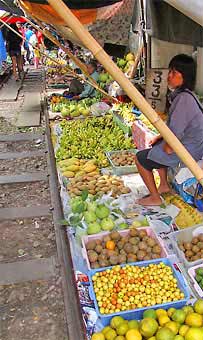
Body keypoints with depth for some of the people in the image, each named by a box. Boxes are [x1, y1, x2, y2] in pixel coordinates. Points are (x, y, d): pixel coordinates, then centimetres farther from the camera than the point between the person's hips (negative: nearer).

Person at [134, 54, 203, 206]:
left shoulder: (183, 98, -26)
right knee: (156, 145, 32)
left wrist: (168, 147, -11)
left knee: (141, 158, -2)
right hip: (190, 144, 10)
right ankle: (164, 185, 36)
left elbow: (175, 133, -28)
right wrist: (161, 136, 12)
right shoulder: (182, 94, 6)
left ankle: (155, 198, 11)